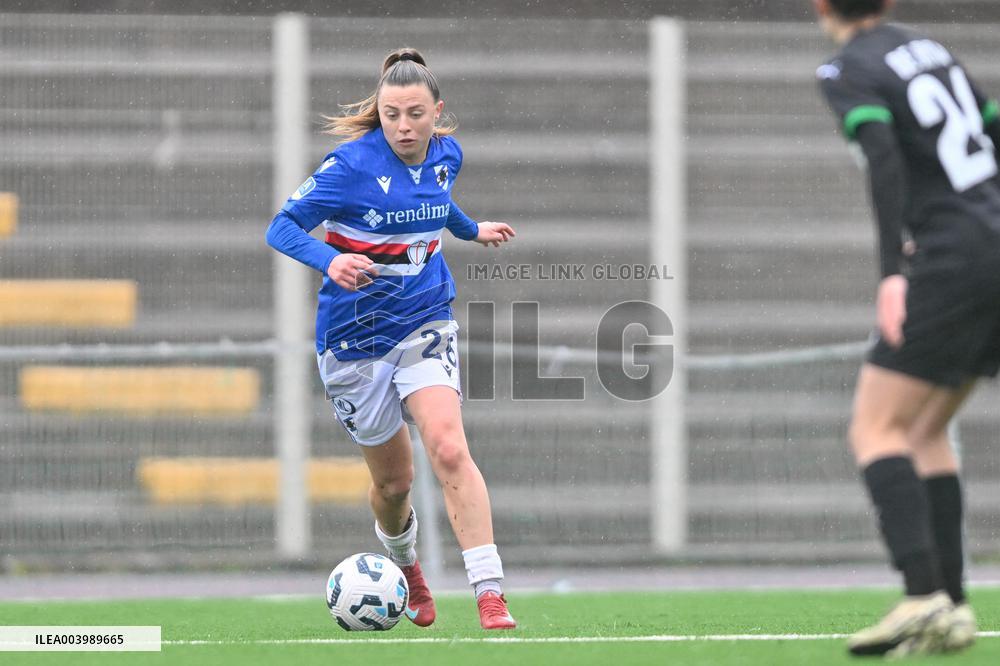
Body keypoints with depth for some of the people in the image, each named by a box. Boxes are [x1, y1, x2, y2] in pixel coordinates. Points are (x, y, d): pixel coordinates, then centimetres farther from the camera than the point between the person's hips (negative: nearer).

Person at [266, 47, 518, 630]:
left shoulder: (446, 155, -1)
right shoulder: (352, 166, -18)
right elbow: (282, 227, -19)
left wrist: (471, 229, 38)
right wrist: (329, 260, -38)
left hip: (426, 324, 2)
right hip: (355, 336, -2)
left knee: (448, 449, -22)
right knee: (394, 480, 10)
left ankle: (492, 598, -26)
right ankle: (404, 565, 45)